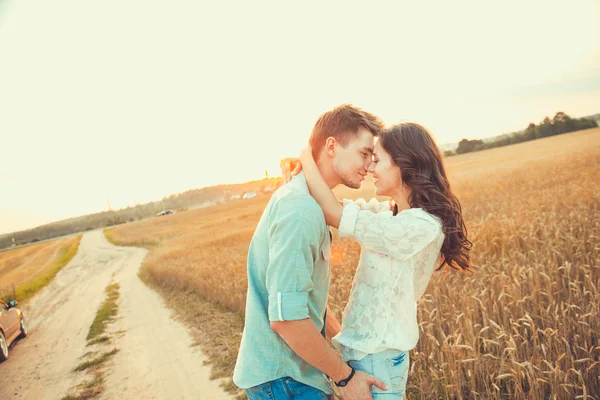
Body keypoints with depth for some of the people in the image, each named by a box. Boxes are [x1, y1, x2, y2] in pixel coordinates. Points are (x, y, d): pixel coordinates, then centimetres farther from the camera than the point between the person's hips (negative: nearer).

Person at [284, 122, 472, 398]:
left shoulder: (421, 225, -23)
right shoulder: (389, 212, 4)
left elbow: (333, 213, -24)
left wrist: (305, 156, -12)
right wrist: (300, 172, -10)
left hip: (377, 356, -8)